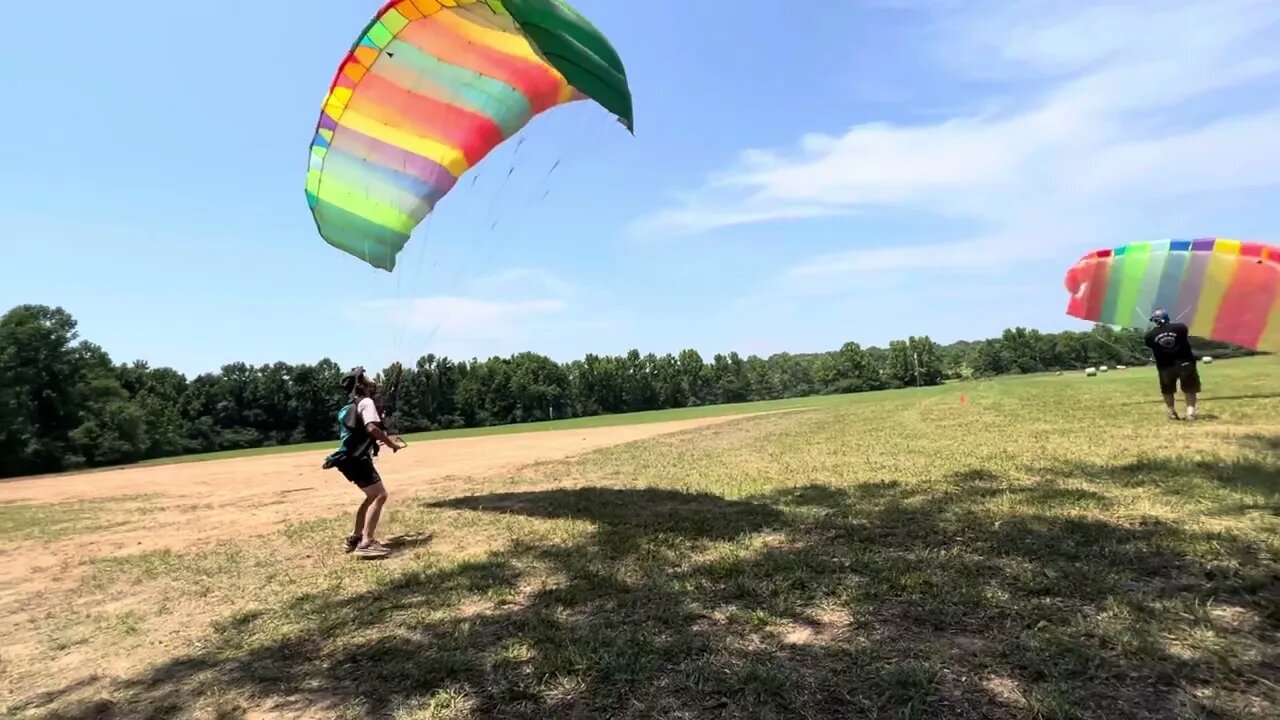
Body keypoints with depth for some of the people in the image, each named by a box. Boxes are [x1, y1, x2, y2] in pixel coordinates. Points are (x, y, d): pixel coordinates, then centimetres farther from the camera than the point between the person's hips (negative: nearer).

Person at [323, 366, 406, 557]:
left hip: (349, 458, 10)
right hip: (358, 459, -10)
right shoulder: (366, 402, -7)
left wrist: (384, 439, 22)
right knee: (380, 495, -15)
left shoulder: (348, 408, 22)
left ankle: (356, 538, 24)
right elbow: (372, 428, -22)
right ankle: (366, 543, -22)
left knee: (372, 496, 21)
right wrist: (392, 444, -13)